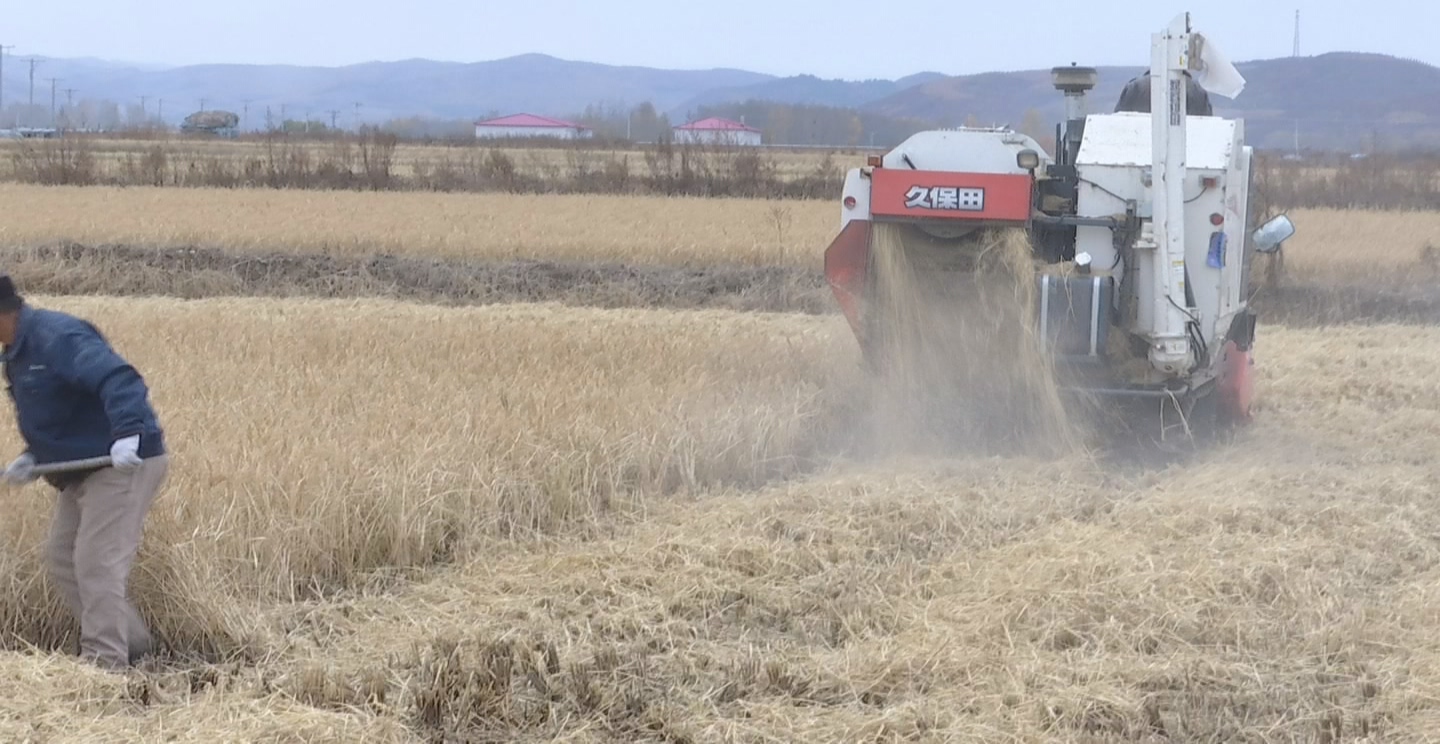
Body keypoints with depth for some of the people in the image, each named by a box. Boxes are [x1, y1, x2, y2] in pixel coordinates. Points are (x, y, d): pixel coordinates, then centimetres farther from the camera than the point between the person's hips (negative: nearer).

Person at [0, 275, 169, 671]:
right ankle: (131, 643, 19)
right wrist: (33, 458, 5)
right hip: (84, 467, 11)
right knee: (61, 559, 12)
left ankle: (105, 661, -6)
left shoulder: (57, 338, -22)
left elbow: (118, 379, -34)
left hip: (125, 463, -11)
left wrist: (128, 433, -48)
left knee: (96, 562, -12)